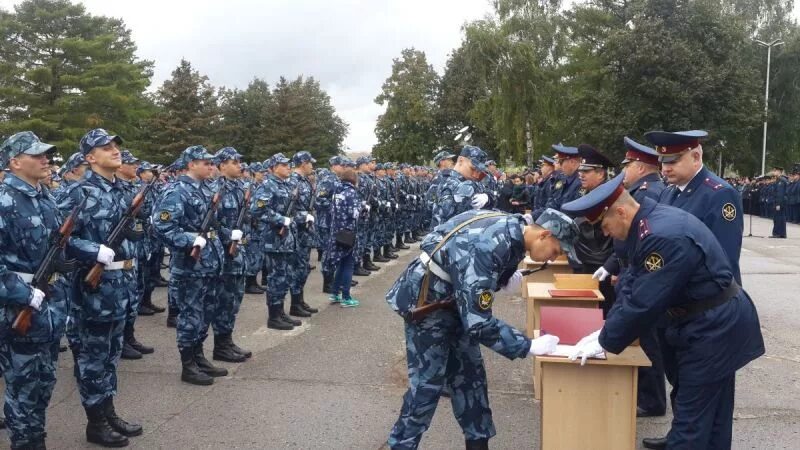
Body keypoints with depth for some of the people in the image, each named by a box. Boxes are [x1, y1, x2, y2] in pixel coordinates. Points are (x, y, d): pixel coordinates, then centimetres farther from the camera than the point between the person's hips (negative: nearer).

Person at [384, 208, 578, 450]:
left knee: (469, 374, 13)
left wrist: (508, 277, -8)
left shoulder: (515, 228, -8)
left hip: (452, 298, 9)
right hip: (425, 300, -9)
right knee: (428, 382, -2)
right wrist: (529, 346, -29)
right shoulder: (488, 248, -34)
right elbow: (478, 322, -35)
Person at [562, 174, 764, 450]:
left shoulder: (663, 236, -29)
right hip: (716, 324, 10)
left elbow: (643, 302, -27)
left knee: (691, 418, 1)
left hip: (714, 327, -10)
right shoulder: (650, 221, 2)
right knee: (711, 413, 21)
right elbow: (633, 284, 7)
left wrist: (604, 342, -14)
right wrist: (605, 330, 0)